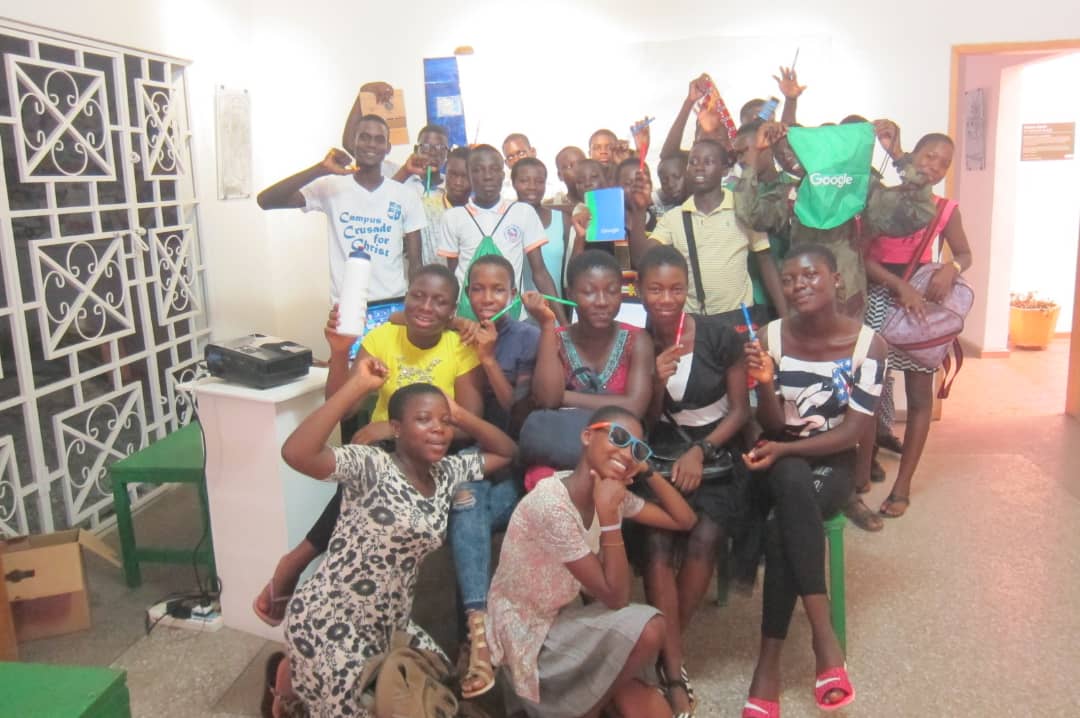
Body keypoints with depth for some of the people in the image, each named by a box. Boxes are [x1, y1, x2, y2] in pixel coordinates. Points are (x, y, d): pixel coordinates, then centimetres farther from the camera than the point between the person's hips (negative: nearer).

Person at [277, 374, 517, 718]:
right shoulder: (372, 466, -20)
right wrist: (358, 385, -32)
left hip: (390, 622, 7)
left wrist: (461, 416, -3)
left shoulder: (447, 473, 1)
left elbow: (506, 451, 11)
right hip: (329, 623, -7)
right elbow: (295, 453, -35)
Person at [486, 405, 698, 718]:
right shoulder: (550, 505, -27)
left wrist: (647, 470, -6)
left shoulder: (610, 492, -2)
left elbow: (684, 521, 4)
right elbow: (615, 598, -23)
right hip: (528, 640, -5)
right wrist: (608, 513, -28)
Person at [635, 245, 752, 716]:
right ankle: (675, 673, -12)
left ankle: (661, 650, -2)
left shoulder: (720, 335, -10)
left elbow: (740, 410, -3)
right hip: (661, 458, 1)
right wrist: (656, 382, -18)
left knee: (703, 539, -26)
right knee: (657, 542, -25)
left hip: (718, 457, -1)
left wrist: (700, 451, -16)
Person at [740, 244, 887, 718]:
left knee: (782, 530, -30)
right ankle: (824, 634, -31)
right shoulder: (770, 337, -7)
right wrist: (766, 384, -26)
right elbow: (771, 425, -5)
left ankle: (769, 662, -19)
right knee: (793, 481, -36)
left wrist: (785, 448, -20)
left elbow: (855, 430, -11)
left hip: (832, 461, -1)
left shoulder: (868, 343, -9)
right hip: (780, 459, 1)